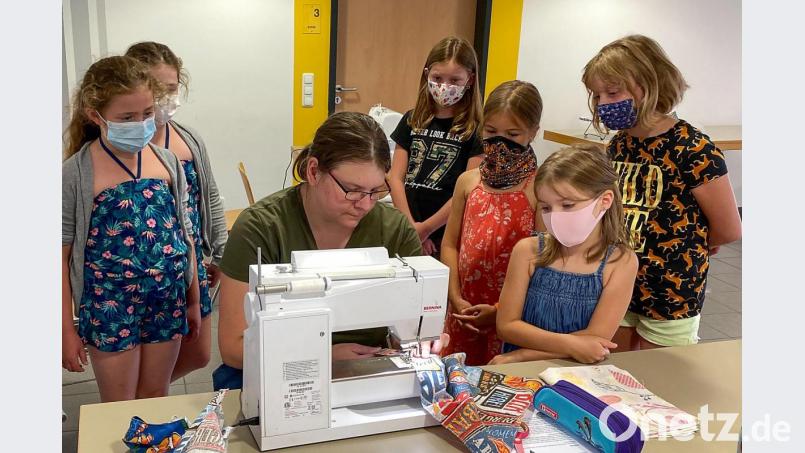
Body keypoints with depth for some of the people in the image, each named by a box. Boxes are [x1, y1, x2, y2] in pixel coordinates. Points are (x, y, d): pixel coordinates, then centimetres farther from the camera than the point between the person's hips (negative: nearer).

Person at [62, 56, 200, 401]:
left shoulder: (168, 162, -1)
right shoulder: (75, 174, -11)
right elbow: (62, 257, -7)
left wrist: (193, 301, 11)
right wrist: (66, 330, -4)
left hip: (167, 302, 3)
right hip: (111, 307, -3)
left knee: (156, 402, 18)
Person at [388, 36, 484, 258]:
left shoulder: (476, 130, -5)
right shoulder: (412, 121, 7)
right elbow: (396, 177, 3)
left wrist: (426, 228, -10)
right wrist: (410, 227, -6)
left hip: (449, 234, -3)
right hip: (408, 233, 3)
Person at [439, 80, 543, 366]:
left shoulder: (538, 188, -11)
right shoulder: (468, 181, 3)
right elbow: (450, 243, 6)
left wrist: (500, 309, -13)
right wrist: (455, 298, -3)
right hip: (465, 311, 4)